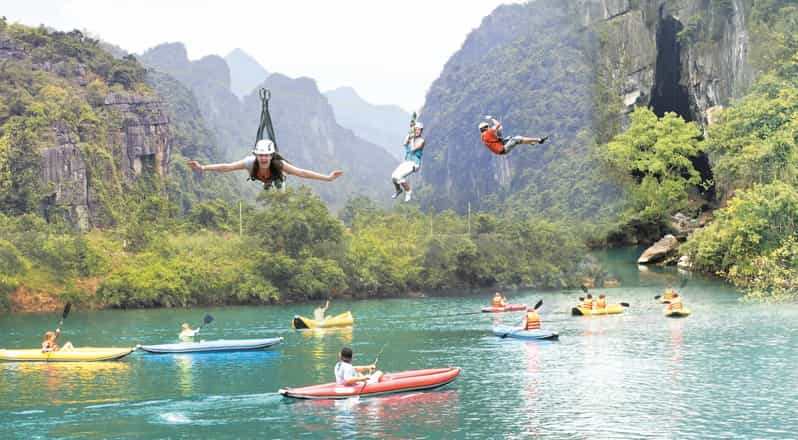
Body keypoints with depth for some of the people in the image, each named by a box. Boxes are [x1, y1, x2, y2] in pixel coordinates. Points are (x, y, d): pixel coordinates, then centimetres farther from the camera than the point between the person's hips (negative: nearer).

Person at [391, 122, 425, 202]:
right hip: (406, 162, 6)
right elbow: (405, 143, -11)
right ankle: (398, 190, 16)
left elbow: (413, 149, -19)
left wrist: (412, 140, -7)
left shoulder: (421, 141, -5)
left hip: (414, 163, -6)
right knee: (394, 176, -15)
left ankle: (408, 192, -7)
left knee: (399, 176, -27)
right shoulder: (410, 138, 11)